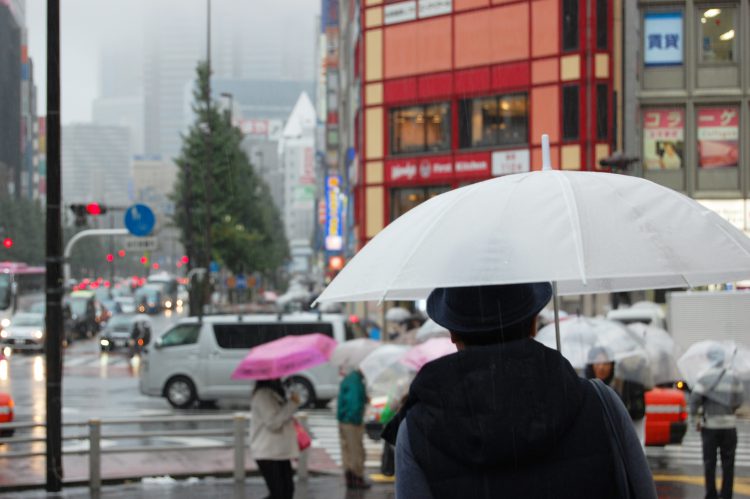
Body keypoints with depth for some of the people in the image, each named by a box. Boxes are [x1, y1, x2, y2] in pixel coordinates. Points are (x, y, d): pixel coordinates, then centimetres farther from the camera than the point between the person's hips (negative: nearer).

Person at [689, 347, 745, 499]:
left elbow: (694, 400, -13)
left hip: (710, 425, -1)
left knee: (709, 462, 6)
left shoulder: (705, 378, -6)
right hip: (729, 425, 1)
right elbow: (739, 401, 0)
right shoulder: (733, 377, 0)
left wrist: (695, 419, -5)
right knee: (728, 463, 8)